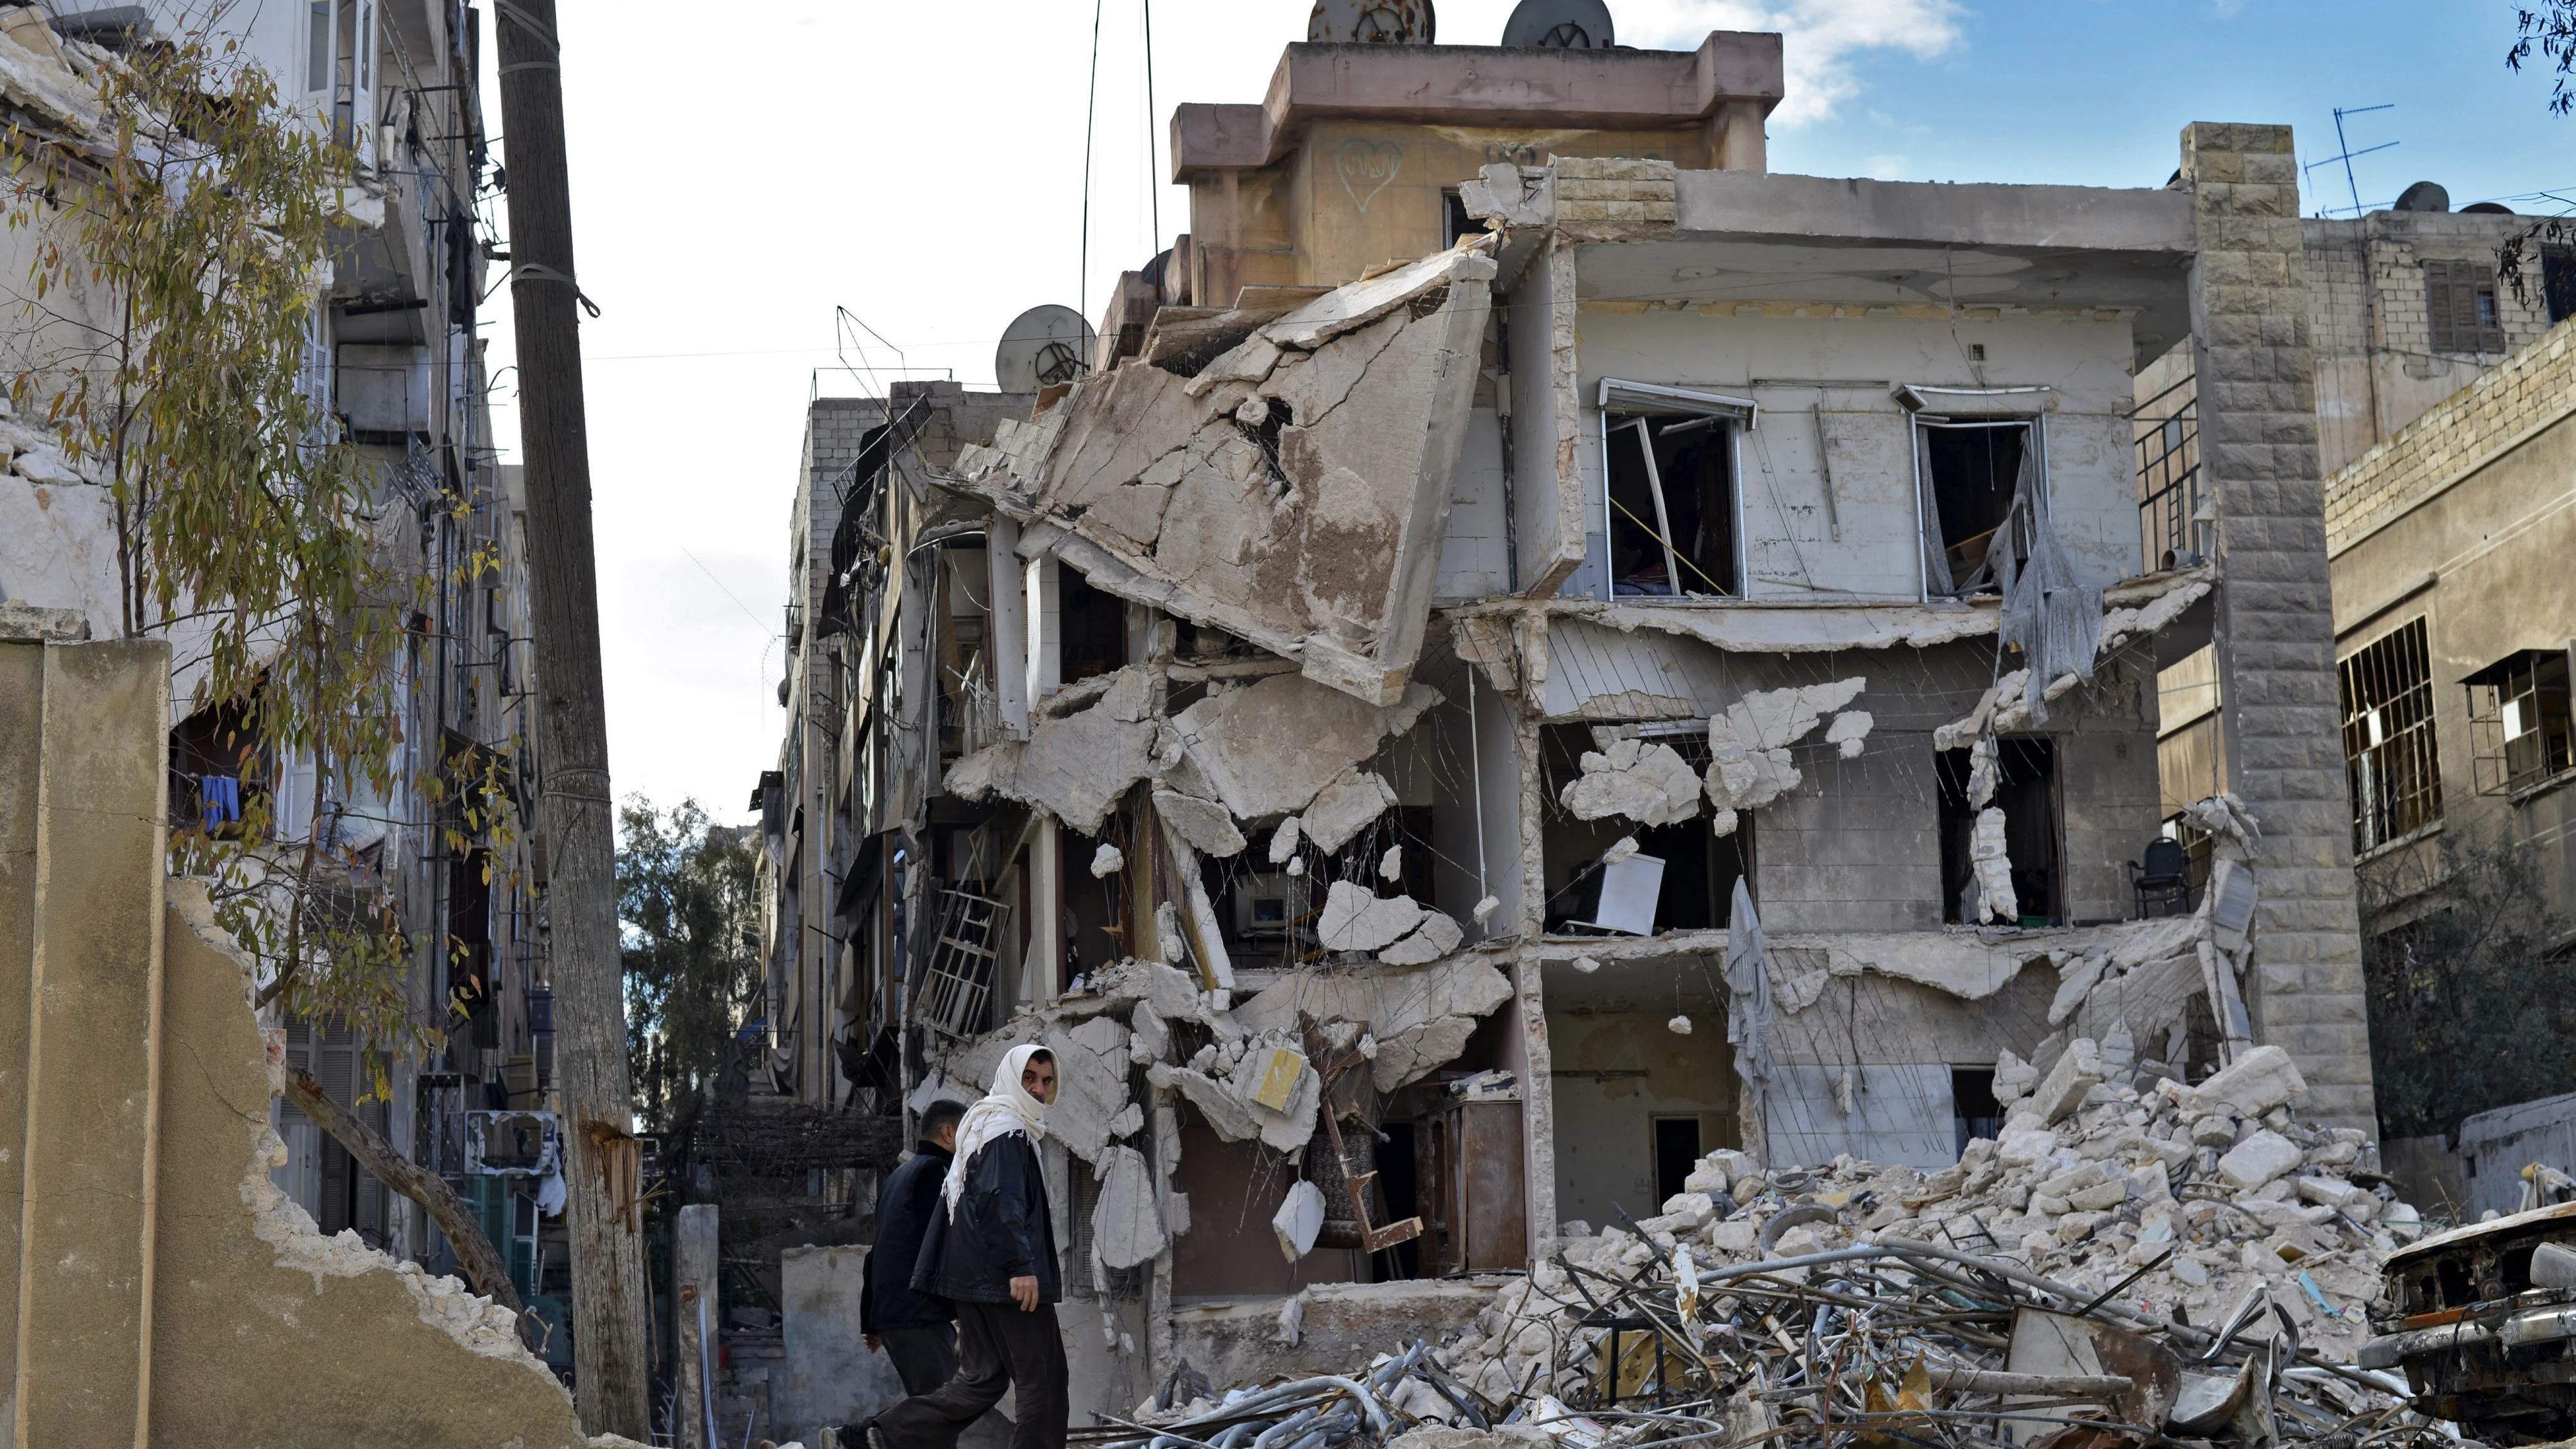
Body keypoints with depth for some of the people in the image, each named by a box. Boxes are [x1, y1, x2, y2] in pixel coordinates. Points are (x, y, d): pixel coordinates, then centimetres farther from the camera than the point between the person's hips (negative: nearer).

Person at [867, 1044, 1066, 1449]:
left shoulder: (982, 1126, 21)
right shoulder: (1007, 1129, -11)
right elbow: (1001, 1201, -23)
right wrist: (1021, 1267, -27)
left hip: (974, 1277, 10)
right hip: (1004, 1278, -10)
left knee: (981, 1378, 11)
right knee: (1042, 1379, -3)